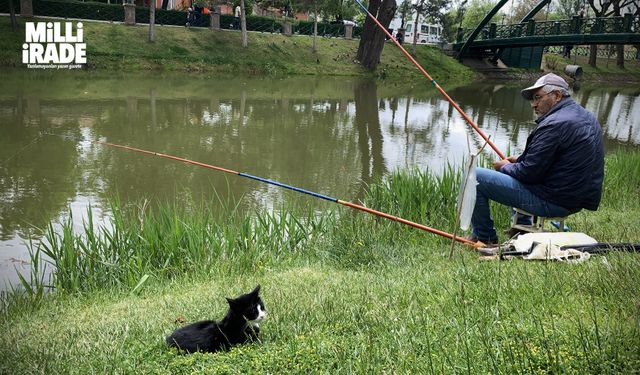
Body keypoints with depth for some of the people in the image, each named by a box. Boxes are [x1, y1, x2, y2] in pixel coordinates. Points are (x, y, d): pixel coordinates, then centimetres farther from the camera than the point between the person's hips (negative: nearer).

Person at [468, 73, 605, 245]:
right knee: (514, 168, 34)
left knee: (476, 177, -10)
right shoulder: (587, 117, 10)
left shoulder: (554, 124, -22)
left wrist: (505, 167, -1)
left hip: (553, 201, -10)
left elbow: (529, 172, -21)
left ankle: (484, 238, 6)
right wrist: (520, 159, 12)